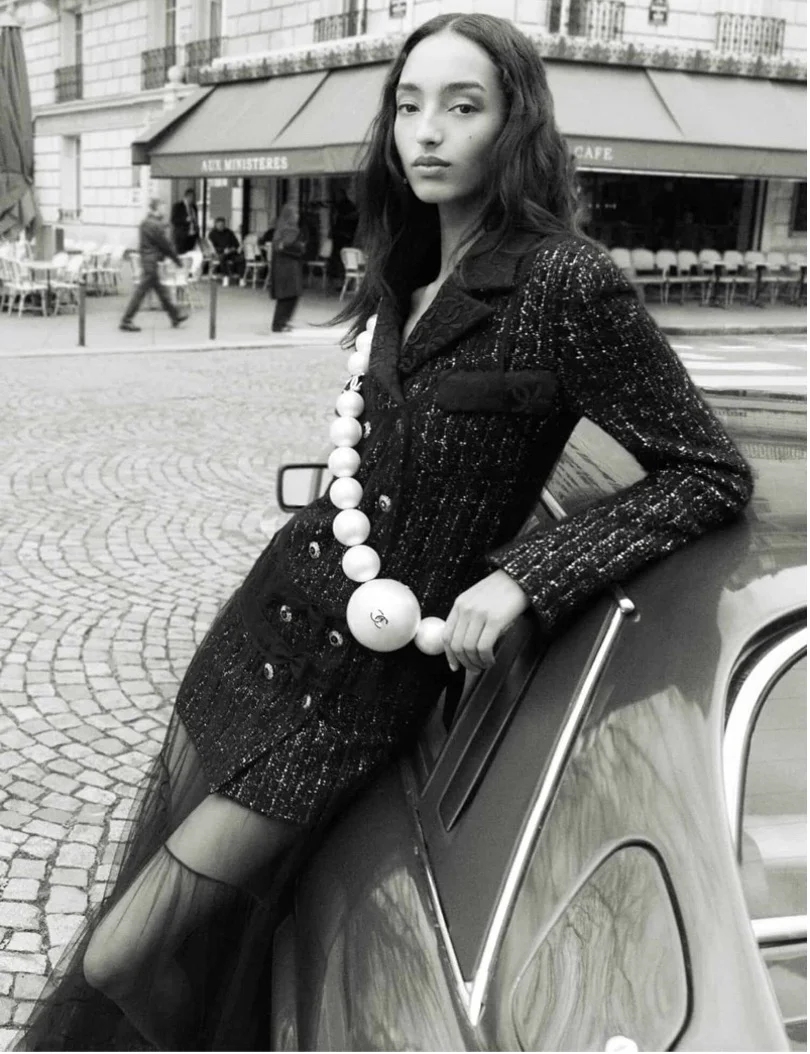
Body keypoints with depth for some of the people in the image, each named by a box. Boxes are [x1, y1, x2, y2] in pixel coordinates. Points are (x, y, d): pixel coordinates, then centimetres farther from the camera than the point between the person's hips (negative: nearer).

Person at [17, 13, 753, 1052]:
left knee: (124, 957, -3)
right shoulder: (407, 271, 6)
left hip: (368, 670, -7)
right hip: (276, 607, 7)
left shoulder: (565, 281, -16)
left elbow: (712, 473, -13)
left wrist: (522, 576, -19)